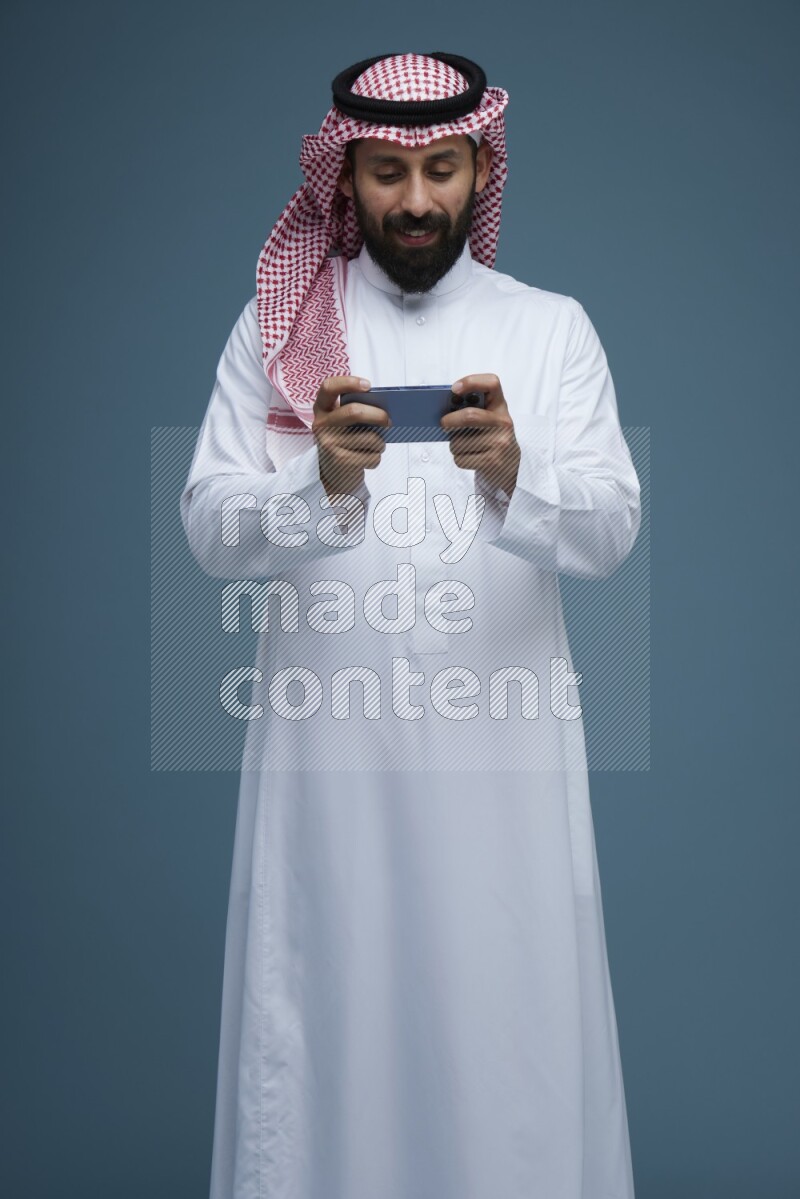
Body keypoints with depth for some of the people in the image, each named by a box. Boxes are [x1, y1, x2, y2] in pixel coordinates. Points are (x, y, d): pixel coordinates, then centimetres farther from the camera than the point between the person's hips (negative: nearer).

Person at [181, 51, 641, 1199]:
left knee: (510, 1018, 4)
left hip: (502, 736, 0)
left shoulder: (553, 328, 6)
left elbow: (611, 526, -6)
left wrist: (515, 475, -27)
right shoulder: (276, 326, 6)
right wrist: (321, 482, -24)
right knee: (322, 1012, 5)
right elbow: (211, 531, -4)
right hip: (325, 737, 0)